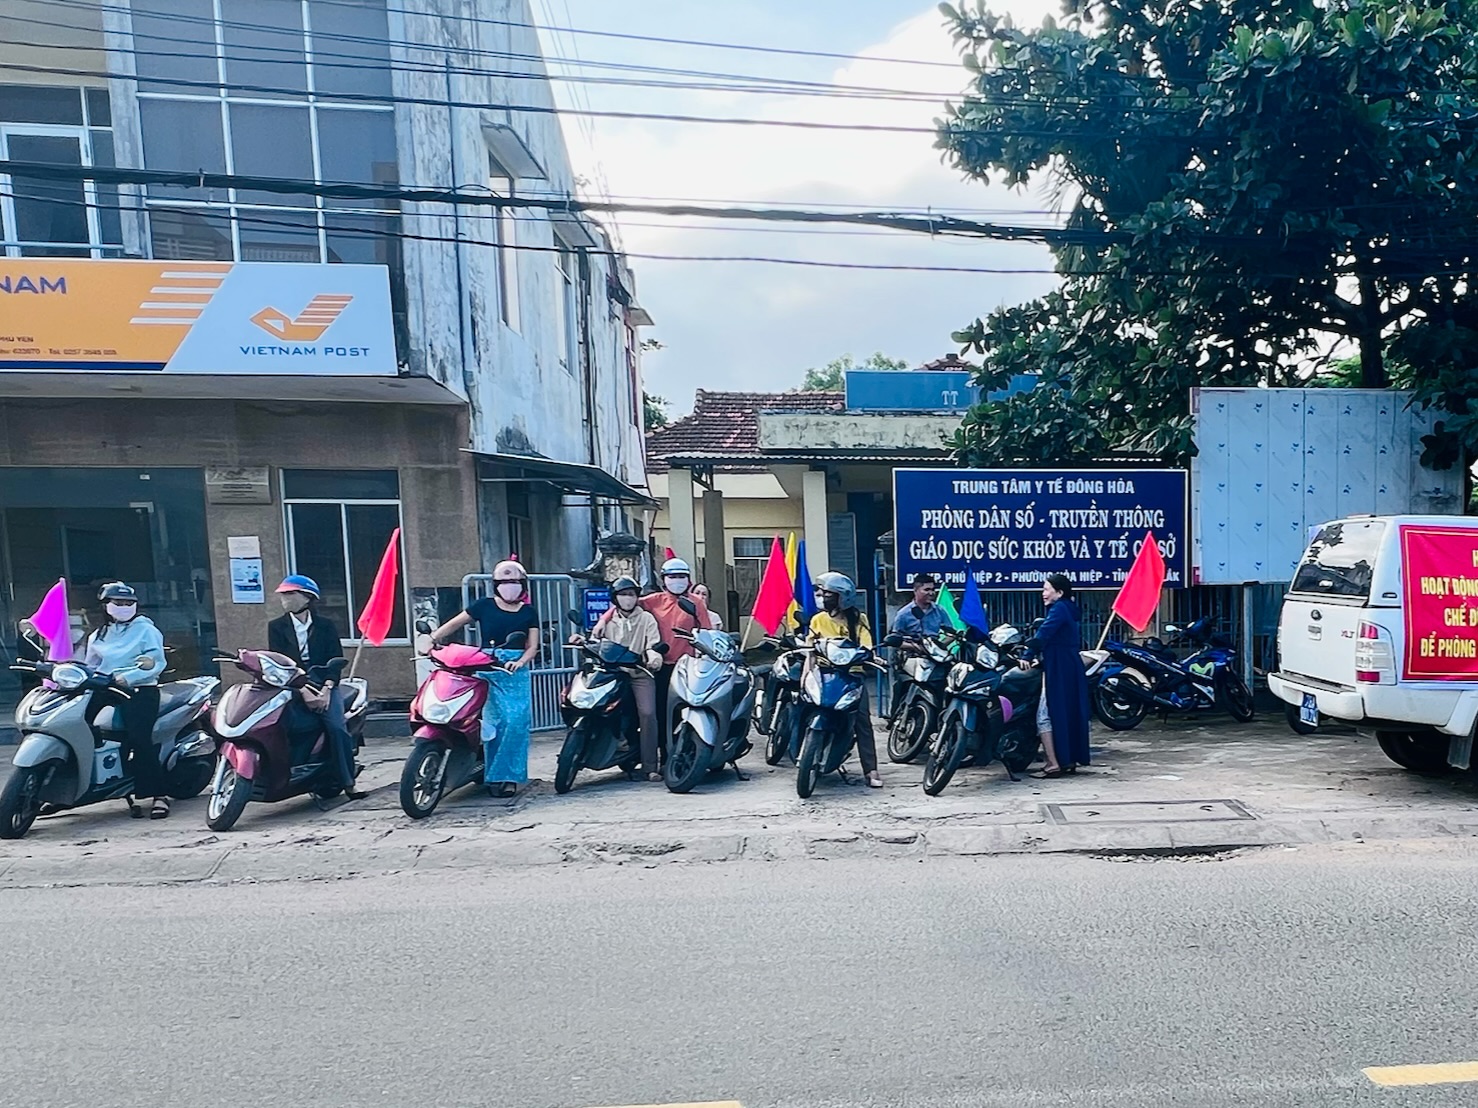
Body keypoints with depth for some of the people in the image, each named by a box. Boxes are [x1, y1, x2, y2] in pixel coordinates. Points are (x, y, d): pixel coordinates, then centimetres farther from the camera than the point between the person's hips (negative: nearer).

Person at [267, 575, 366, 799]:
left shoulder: (325, 625, 10)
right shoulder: (276, 627, 10)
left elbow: (336, 659, 2)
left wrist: (326, 689, -15)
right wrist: (302, 690, -16)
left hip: (323, 683, -1)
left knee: (337, 726, -22)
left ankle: (348, 783, -19)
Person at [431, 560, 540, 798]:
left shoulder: (528, 612, 11)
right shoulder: (484, 606, 7)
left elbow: (533, 646, 7)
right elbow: (453, 624, 5)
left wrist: (520, 662, -12)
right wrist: (434, 638, -12)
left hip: (517, 671, 2)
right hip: (488, 669, -1)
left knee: (517, 722, -10)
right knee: (493, 721, -9)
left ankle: (509, 777, -1)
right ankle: (493, 777, 1)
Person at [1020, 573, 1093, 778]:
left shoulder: (1059, 609, -11)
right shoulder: (1068, 609, 18)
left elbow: (1043, 634, -21)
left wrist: (1027, 655, -22)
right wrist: (1040, 655, 10)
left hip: (1058, 671, -10)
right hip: (1071, 668, 10)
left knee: (1045, 715, -9)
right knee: (1069, 713, 13)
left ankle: (1053, 764, -12)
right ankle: (1069, 759, 20)